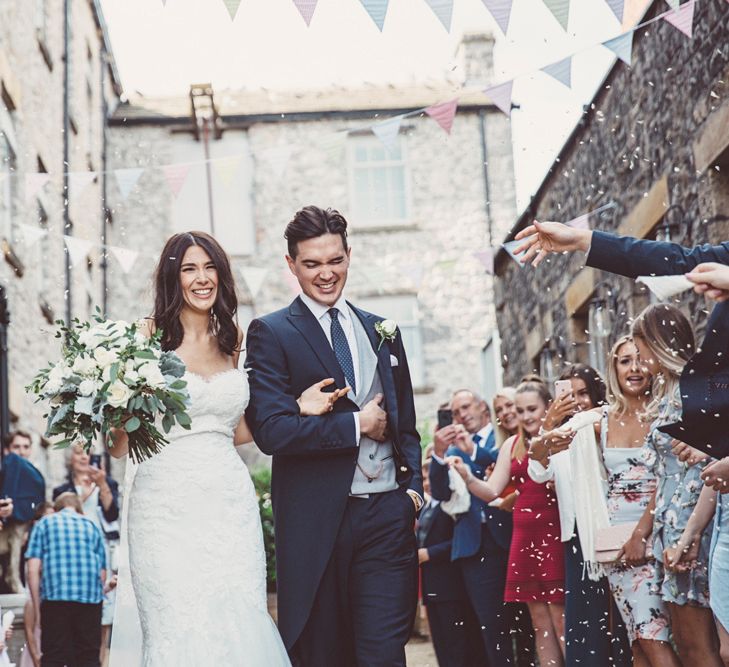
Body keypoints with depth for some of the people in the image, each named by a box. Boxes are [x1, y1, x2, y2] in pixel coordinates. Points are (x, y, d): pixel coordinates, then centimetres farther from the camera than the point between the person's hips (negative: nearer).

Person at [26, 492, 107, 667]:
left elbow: (33, 570, 2)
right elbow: (102, 574, 13)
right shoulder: (91, 526, 19)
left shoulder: (45, 523, 13)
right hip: (90, 598, 2)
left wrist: (37, 607, 7)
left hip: (55, 596, -2)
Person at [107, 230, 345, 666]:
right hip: (169, 504, -4)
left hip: (231, 501, 4)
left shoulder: (232, 341, 13)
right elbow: (119, 445, -3)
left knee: (240, 627, -2)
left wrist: (298, 409, 10)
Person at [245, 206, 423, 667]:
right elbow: (271, 430, -13)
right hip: (316, 521, -3)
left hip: (387, 513, 3)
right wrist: (357, 425, -8)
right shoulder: (271, 333, 0)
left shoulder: (382, 331, 16)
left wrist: (413, 487, 7)